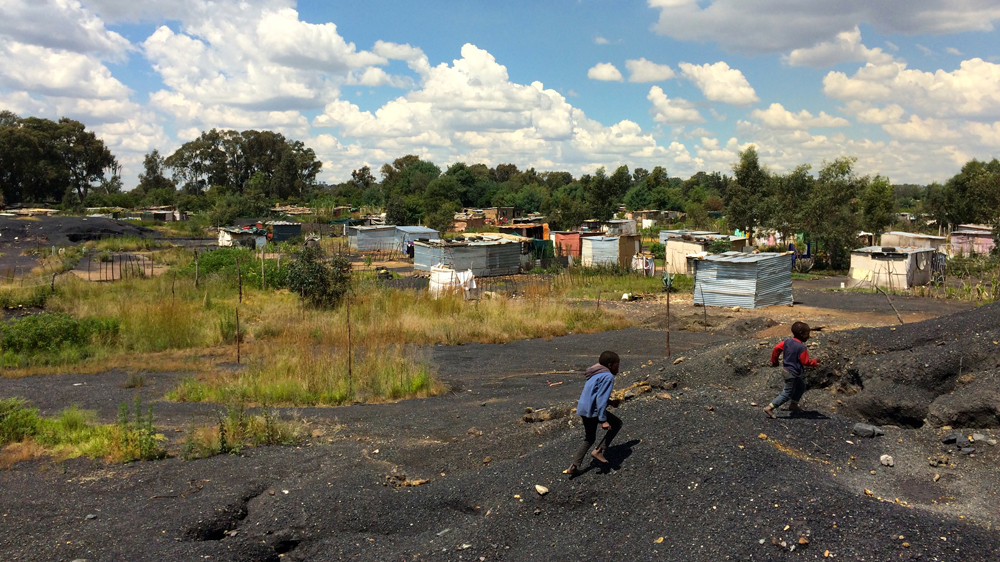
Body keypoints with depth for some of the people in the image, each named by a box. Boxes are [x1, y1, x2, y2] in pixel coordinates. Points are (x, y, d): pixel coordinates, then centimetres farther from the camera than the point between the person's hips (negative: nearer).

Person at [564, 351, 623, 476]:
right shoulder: (608, 377, -12)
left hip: (583, 409, 9)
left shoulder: (595, 374, 17)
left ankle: (574, 467, 15)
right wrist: (603, 420, -19)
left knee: (589, 439, 20)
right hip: (593, 410, -9)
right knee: (616, 423, 8)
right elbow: (602, 399, -18)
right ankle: (599, 451, 1)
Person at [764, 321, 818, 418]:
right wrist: (814, 362, -2)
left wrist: (774, 360, 15)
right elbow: (805, 361, -19)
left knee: (801, 386, 28)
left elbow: (776, 348, 3)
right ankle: (769, 408, -4)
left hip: (786, 369, 9)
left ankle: (793, 405, 37)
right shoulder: (801, 347, -23)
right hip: (792, 373, -9)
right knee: (787, 394, 0)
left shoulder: (788, 341, -1)